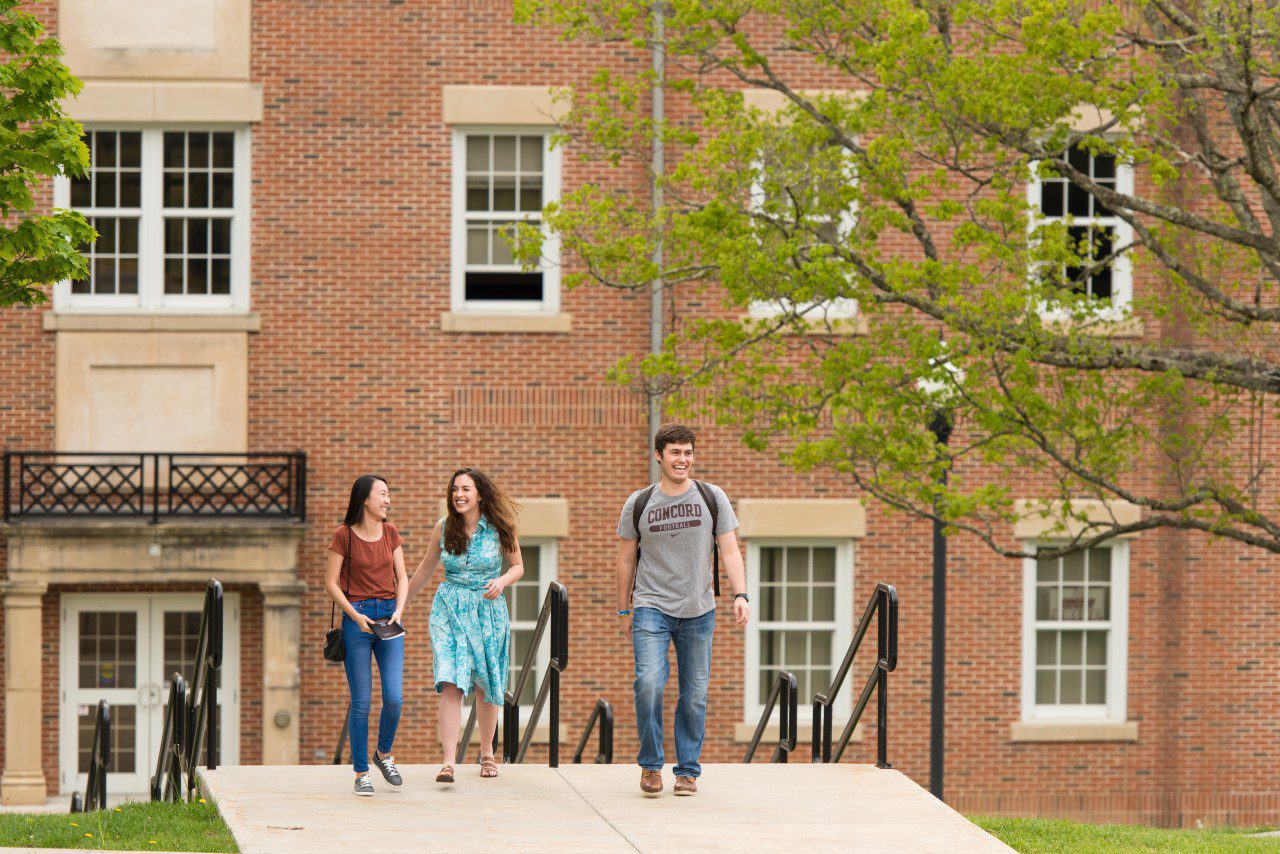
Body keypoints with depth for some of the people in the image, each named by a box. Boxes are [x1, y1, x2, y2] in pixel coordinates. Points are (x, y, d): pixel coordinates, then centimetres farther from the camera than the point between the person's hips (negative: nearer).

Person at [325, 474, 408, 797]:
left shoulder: (390, 532, 7)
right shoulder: (344, 535, -5)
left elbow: (402, 579, 10)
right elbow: (331, 583, -3)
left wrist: (398, 611, -7)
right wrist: (355, 616, -14)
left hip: (389, 617, 3)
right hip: (356, 619, -3)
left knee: (394, 698, -6)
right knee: (361, 702, -3)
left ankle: (384, 753, 20)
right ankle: (361, 773, 7)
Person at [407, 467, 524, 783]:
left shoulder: (499, 528, -3)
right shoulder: (444, 528, 1)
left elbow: (518, 566, 7)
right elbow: (426, 568, 15)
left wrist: (502, 581, -15)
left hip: (488, 610, 0)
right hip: (449, 611, 0)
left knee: (486, 686, 9)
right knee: (451, 685, -15)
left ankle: (487, 752, 32)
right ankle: (448, 762, -22)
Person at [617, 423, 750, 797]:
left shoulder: (712, 498, 4)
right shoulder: (639, 503, 3)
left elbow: (729, 549, 2)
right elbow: (626, 559, 11)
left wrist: (740, 594, -12)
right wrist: (624, 611, 11)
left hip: (698, 611, 1)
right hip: (651, 608, -1)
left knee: (694, 694, 2)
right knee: (649, 683, -17)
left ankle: (688, 770, 13)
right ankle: (650, 764, -2)